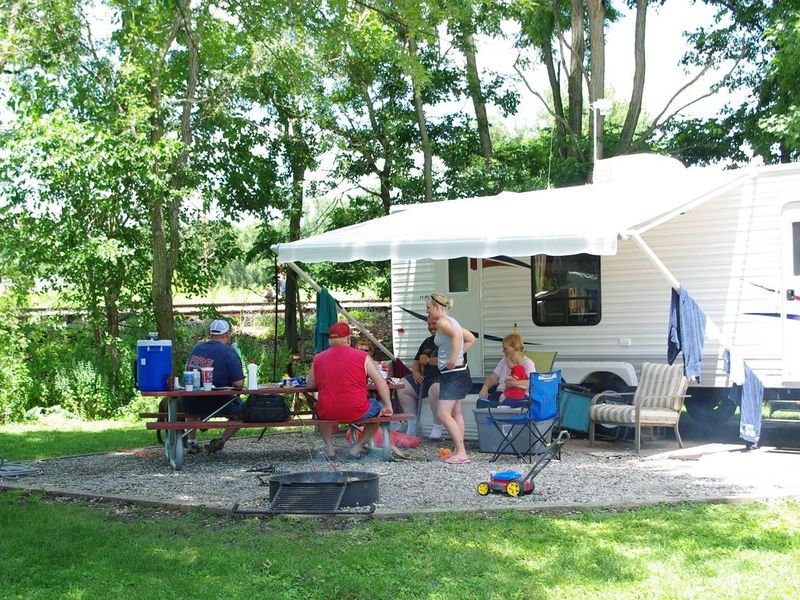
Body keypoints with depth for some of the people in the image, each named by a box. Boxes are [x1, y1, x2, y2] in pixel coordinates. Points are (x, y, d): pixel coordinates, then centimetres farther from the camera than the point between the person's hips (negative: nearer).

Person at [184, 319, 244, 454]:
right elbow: (238, 383, -16)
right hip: (216, 405, -5)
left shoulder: (196, 348, 5)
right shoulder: (229, 352, -12)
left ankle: (191, 441, 29)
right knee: (241, 411, 20)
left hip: (190, 406, 5)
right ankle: (221, 441, 4)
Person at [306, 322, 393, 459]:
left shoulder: (318, 359, 5)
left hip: (327, 414, 3)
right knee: (379, 409, 25)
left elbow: (310, 385, 15)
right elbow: (380, 382, -3)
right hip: (357, 412, -3)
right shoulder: (362, 357, -1)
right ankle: (358, 447, 15)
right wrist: (388, 406, 2)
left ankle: (329, 447, 23)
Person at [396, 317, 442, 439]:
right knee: (402, 386, -6)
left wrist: (427, 360, -7)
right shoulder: (427, 341, 23)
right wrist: (415, 372, 2)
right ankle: (412, 425, -5)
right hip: (424, 378, 9)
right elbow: (416, 361, 27)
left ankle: (437, 428, -26)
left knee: (435, 390, -40)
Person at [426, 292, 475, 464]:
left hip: (452, 373, -11)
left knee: (443, 413, -12)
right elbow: (471, 338, 23)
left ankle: (461, 453, -12)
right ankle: (459, 450, 18)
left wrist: (453, 360, -29)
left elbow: (457, 336, -32)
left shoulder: (442, 322, -14)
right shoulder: (451, 321, 16)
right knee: (455, 413, 14)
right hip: (459, 372, 11)